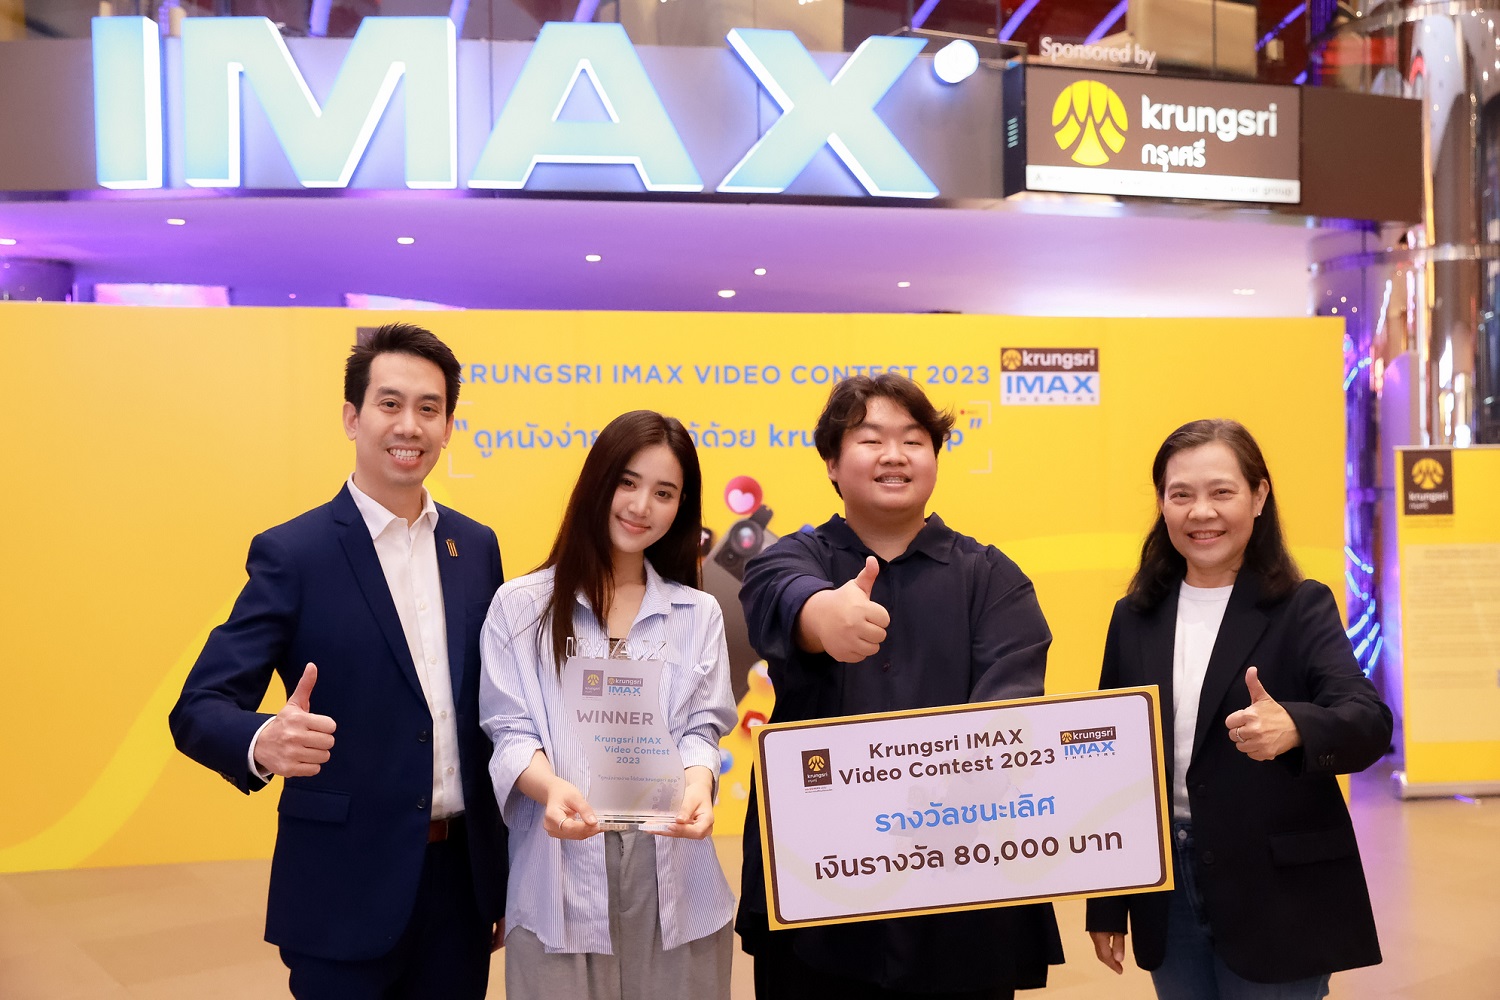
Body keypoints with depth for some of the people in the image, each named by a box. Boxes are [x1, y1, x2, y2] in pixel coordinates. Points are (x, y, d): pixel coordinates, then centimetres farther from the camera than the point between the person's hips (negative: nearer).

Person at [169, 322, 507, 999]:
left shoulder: (476, 546, 5)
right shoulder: (291, 553, -9)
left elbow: (489, 700, 10)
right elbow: (199, 709, -12)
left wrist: (505, 865, 8)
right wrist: (263, 744, -34)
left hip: (463, 876, 5)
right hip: (346, 891, -4)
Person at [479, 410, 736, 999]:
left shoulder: (699, 614, 10)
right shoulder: (520, 606, 3)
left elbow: (700, 726, 4)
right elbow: (510, 730, -2)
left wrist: (697, 784, -19)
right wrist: (551, 787, -23)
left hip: (671, 874, 2)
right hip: (560, 877, -2)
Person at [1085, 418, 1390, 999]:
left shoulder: (1301, 608, -5)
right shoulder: (1135, 618, 5)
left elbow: (1371, 722, -19)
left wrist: (1293, 728, -42)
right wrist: (1106, 905, 8)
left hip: (1278, 900, -3)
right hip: (1165, 891, 4)